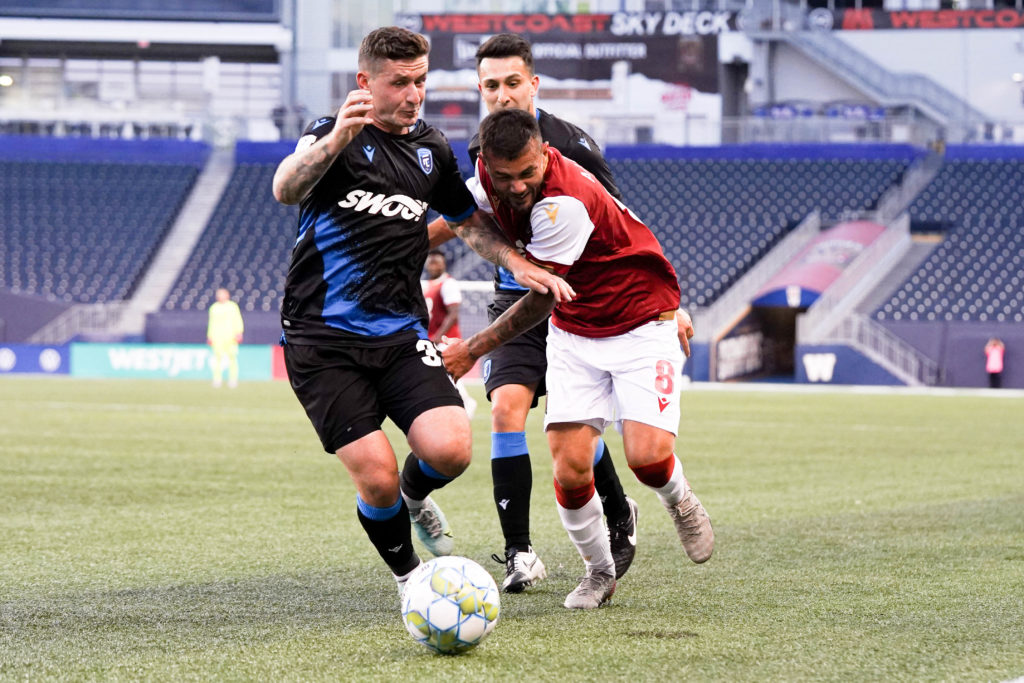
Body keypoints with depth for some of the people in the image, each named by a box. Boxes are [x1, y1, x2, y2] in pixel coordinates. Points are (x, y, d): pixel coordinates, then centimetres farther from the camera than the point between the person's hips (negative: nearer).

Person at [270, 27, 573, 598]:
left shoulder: (432, 149, 12)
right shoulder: (333, 136, -4)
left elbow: (468, 219, 29)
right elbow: (286, 190, -25)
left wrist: (519, 263, 12)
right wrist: (336, 139, -43)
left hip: (401, 335, 4)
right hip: (323, 340, -4)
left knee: (450, 449, -18)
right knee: (376, 477, -14)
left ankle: (415, 496, 18)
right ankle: (408, 575, 14)